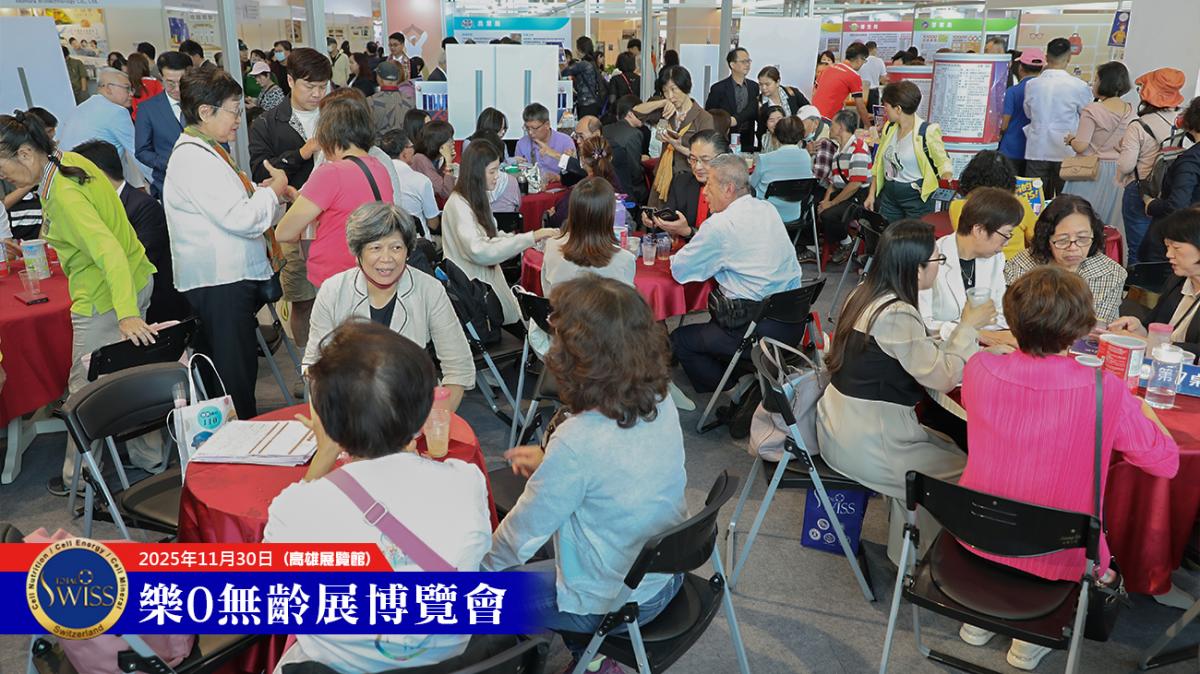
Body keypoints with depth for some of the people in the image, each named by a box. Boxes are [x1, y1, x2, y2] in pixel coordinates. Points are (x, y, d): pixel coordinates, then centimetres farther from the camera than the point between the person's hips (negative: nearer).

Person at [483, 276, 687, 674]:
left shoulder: (576, 441, -32)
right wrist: (549, 463, 11)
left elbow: (522, 534, -17)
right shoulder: (662, 404, -12)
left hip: (613, 605, -6)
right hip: (667, 575, 7)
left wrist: (482, 564, 2)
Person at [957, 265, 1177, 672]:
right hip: (1056, 558, -2)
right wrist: (1143, 411, 9)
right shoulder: (1106, 393, -24)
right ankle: (1032, 639, 22)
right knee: (1104, 569, 31)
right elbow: (1166, 463, -8)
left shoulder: (979, 369, -16)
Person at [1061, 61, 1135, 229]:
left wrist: (1071, 139, 2)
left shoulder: (1092, 110, -15)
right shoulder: (1130, 111, 2)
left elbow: (1080, 146, -17)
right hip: (1117, 171, 6)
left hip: (1091, 172, -6)